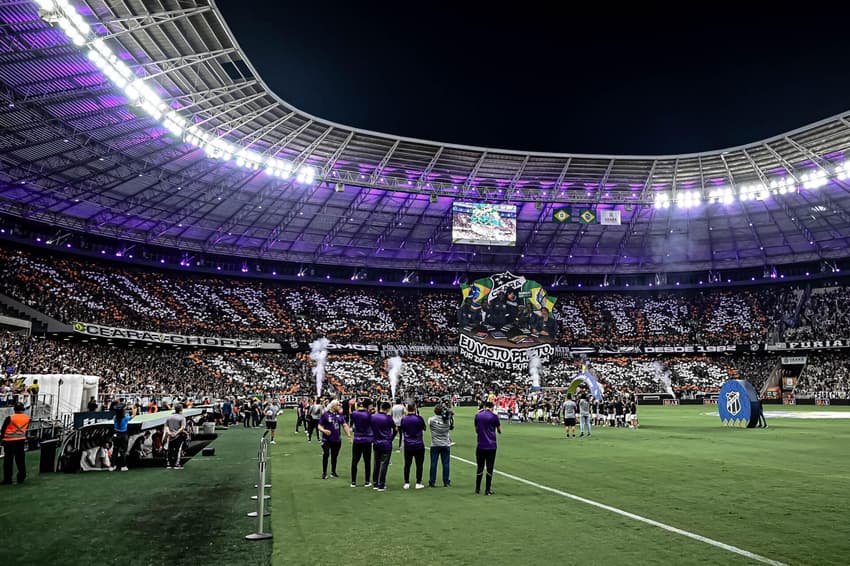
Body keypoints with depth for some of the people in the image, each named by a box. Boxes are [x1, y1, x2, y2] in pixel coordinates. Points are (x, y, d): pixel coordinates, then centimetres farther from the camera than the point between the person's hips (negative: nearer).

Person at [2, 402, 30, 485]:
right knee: (20, 459, 14)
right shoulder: (27, 418, -4)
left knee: (8, 460, 7)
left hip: (9, 441, -4)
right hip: (21, 440, 4)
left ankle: (8, 479, 11)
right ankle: (21, 478, 17)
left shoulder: (10, 418, -17)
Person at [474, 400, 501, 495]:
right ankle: (487, 490, 7)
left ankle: (477, 489, 18)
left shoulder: (477, 416, 3)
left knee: (480, 468, 12)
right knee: (489, 469, 4)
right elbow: (499, 431, 4)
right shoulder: (494, 416, -7)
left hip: (480, 446, 3)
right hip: (491, 446, -3)